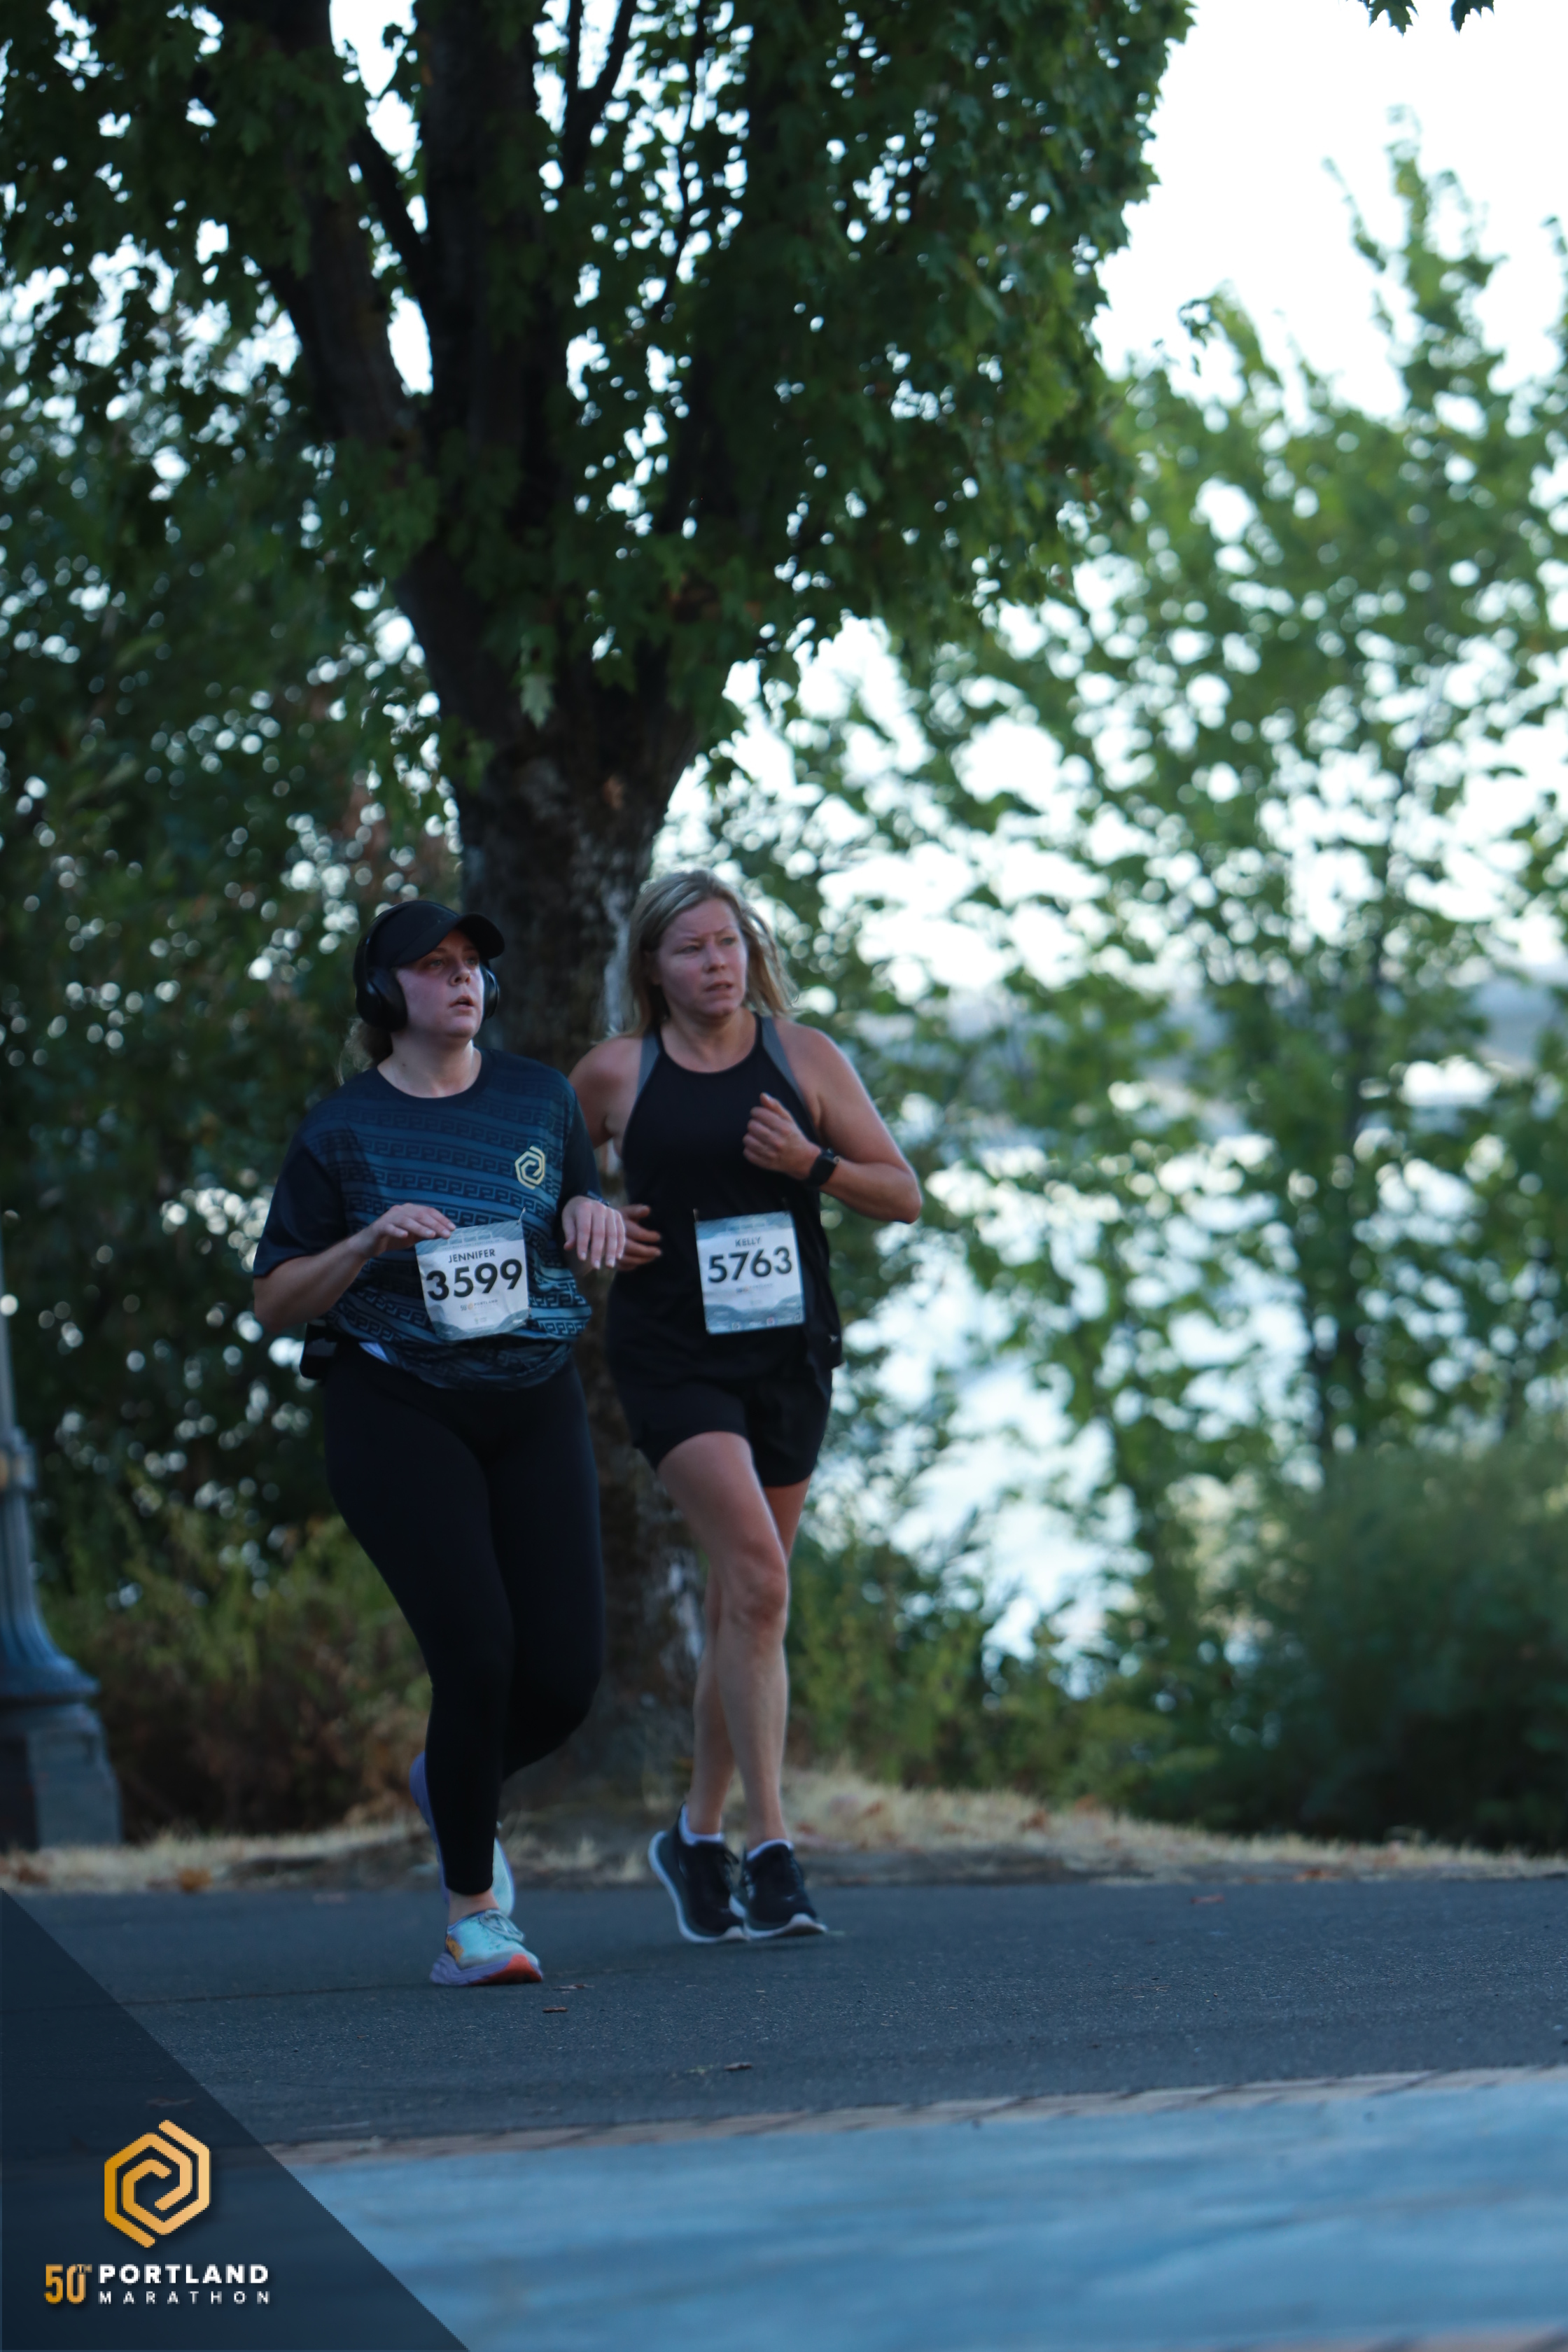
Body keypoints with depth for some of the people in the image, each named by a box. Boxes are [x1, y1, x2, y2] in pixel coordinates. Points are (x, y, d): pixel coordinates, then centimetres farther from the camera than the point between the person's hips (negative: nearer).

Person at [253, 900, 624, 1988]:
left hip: (536, 1406, 4)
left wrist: (593, 1215, 0)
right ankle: (475, 1912, -2)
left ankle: (451, 1785, 29)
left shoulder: (542, 1099, 11)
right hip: (400, 1411, -4)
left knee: (566, 1673, -4)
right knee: (477, 1652, -17)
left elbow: (589, 1221, 23)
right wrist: (369, 1241, -15)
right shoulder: (342, 1129, 2)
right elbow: (275, 1299, 2)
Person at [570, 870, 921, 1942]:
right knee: (757, 1577, -20)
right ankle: (771, 1847, -19)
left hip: (789, 1352, 3)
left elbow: (904, 1197, 5)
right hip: (673, 1357, -3)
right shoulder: (615, 1073, 2)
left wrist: (811, 1162, -12)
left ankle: (700, 1834, 28)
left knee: (743, 1606, 10)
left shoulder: (803, 1056, 5)